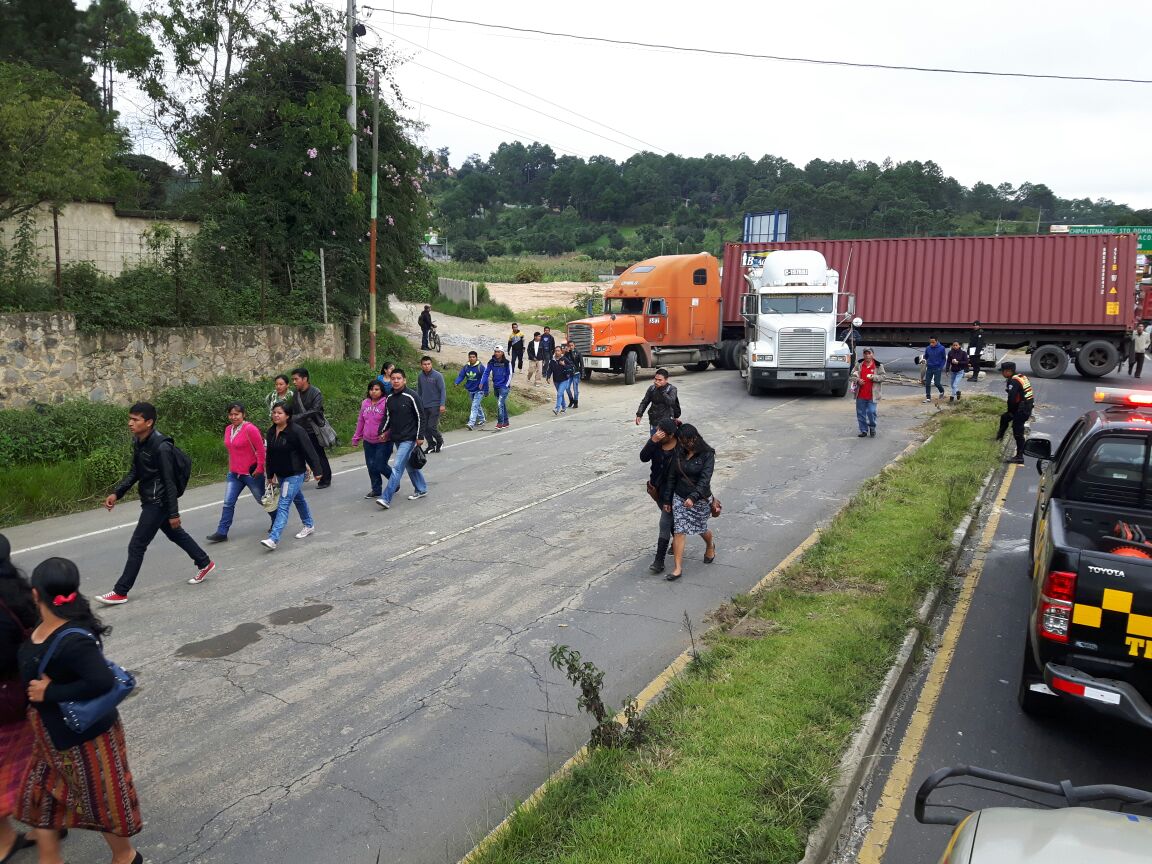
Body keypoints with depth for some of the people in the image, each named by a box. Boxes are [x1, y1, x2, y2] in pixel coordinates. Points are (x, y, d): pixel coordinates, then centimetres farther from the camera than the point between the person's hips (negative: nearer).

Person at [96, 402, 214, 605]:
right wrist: (117, 493, 5)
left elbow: (169, 482, -21)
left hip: (158, 502, -9)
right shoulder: (138, 442, 2)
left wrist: (174, 513, -18)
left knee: (136, 545, -3)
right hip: (149, 500, 9)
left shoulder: (161, 447, -24)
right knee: (176, 534, 21)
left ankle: (120, 592, 6)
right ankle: (204, 563, 37)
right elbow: (135, 472, 14)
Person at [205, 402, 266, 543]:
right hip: (234, 473, 6)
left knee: (262, 500, 11)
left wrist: (259, 468, -16)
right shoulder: (228, 429, 5)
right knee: (228, 503, 1)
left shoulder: (250, 429, -17)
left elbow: (261, 449, -17)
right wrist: (231, 467, 17)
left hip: (251, 473, -6)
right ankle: (222, 532, 4)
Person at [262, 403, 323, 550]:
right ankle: (309, 525, 42)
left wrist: (317, 470, -15)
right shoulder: (271, 432, 4)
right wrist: (270, 474, 19)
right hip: (281, 475, 8)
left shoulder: (296, 431, -19)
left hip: (295, 474, -8)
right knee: (298, 500, 24)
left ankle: (273, 539, -17)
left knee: (283, 505, -13)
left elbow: (310, 452, -17)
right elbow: (270, 454, 14)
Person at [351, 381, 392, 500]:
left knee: (380, 466, -6)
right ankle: (376, 489, 22)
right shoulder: (365, 403, 6)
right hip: (368, 441, 6)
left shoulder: (386, 403, -13)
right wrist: (356, 438, 17)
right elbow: (361, 421, 15)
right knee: (371, 466, 9)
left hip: (383, 442, -6)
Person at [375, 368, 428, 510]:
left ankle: (386, 498, -14)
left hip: (409, 439, -7)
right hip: (396, 438, 7)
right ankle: (421, 489, 32)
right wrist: (382, 432, -1)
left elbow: (420, 416, -9)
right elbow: (388, 417, 14)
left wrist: (420, 436, -9)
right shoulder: (389, 398, 6)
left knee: (397, 467, -11)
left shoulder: (410, 397, -12)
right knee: (410, 466, 16)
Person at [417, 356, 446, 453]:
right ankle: (431, 446, 20)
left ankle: (440, 441, 17)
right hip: (424, 406, 5)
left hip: (435, 406, -5)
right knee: (425, 427, 5)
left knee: (432, 427, -9)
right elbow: (418, 391, 14)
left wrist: (442, 404, -15)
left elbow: (443, 390, -9)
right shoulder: (420, 376, 5)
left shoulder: (437, 376, -9)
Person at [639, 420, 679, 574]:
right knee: (670, 517, 24)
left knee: (665, 523, -8)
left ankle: (659, 561, -6)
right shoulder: (656, 442, -8)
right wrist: (652, 441, -30)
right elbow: (644, 457, -18)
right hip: (657, 487, 5)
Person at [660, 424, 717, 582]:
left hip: (700, 500, -3)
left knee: (701, 529, 16)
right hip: (679, 498, 3)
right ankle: (678, 568, -3)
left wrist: (693, 497, -34)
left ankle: (710, 545, 51)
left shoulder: (707, 454, -14)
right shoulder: (678, 453, -1)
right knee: (678, 531, -5)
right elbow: (671, 477, 3)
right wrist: (666, 500, 2)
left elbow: (705, 478, -23)